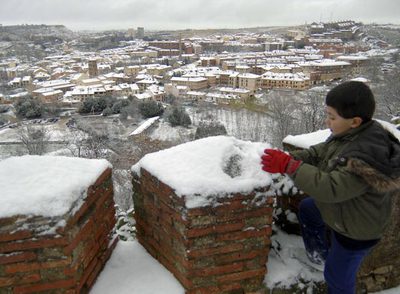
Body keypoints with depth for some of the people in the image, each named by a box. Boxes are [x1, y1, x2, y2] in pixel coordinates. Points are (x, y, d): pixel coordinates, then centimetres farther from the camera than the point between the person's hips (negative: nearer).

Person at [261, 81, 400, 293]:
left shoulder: (366, 156, -40)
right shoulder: (351, 133, -13)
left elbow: (331, 187, -41)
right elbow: (319, 152, -4)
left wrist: (288, 166, -39)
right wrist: (288, 159, -19)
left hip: (356, 229, -9)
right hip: (341, 209, 9)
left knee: (338, 276, 12)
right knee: (306, 208, 30)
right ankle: (321, 253, 50)